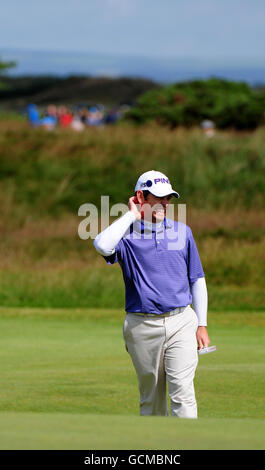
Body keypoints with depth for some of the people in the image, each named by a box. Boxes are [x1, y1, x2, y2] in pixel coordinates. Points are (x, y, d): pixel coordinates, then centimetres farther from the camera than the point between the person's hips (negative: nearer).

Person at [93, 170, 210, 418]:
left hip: (181, 323, 1)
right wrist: (132, 216, -11)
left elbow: (197, 280, 15)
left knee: (182, 392, -11)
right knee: (151, 397, 6)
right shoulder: (126, 235, 1)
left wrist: (201, 324, 7)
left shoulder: (182, 232, 11)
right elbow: (102, 246, -24)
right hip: (142, 327, -1)